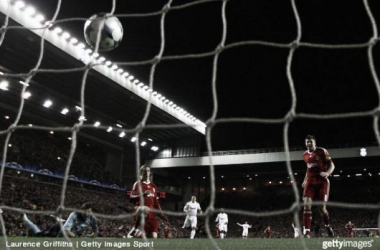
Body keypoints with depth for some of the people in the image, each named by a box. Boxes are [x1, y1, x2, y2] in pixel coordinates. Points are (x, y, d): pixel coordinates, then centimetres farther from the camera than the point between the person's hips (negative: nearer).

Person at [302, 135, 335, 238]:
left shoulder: (322, 151, -2)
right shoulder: (305, 155, 14)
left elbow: (332, 165, -4)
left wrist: (327, 173, -24)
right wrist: (305, 180, 18)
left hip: (322, 181, -4)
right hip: (310, 182, 4)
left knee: (322, 207, -3)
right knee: (307, 204, -15)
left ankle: (328, 226, 27)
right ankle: (307, 232, -15)